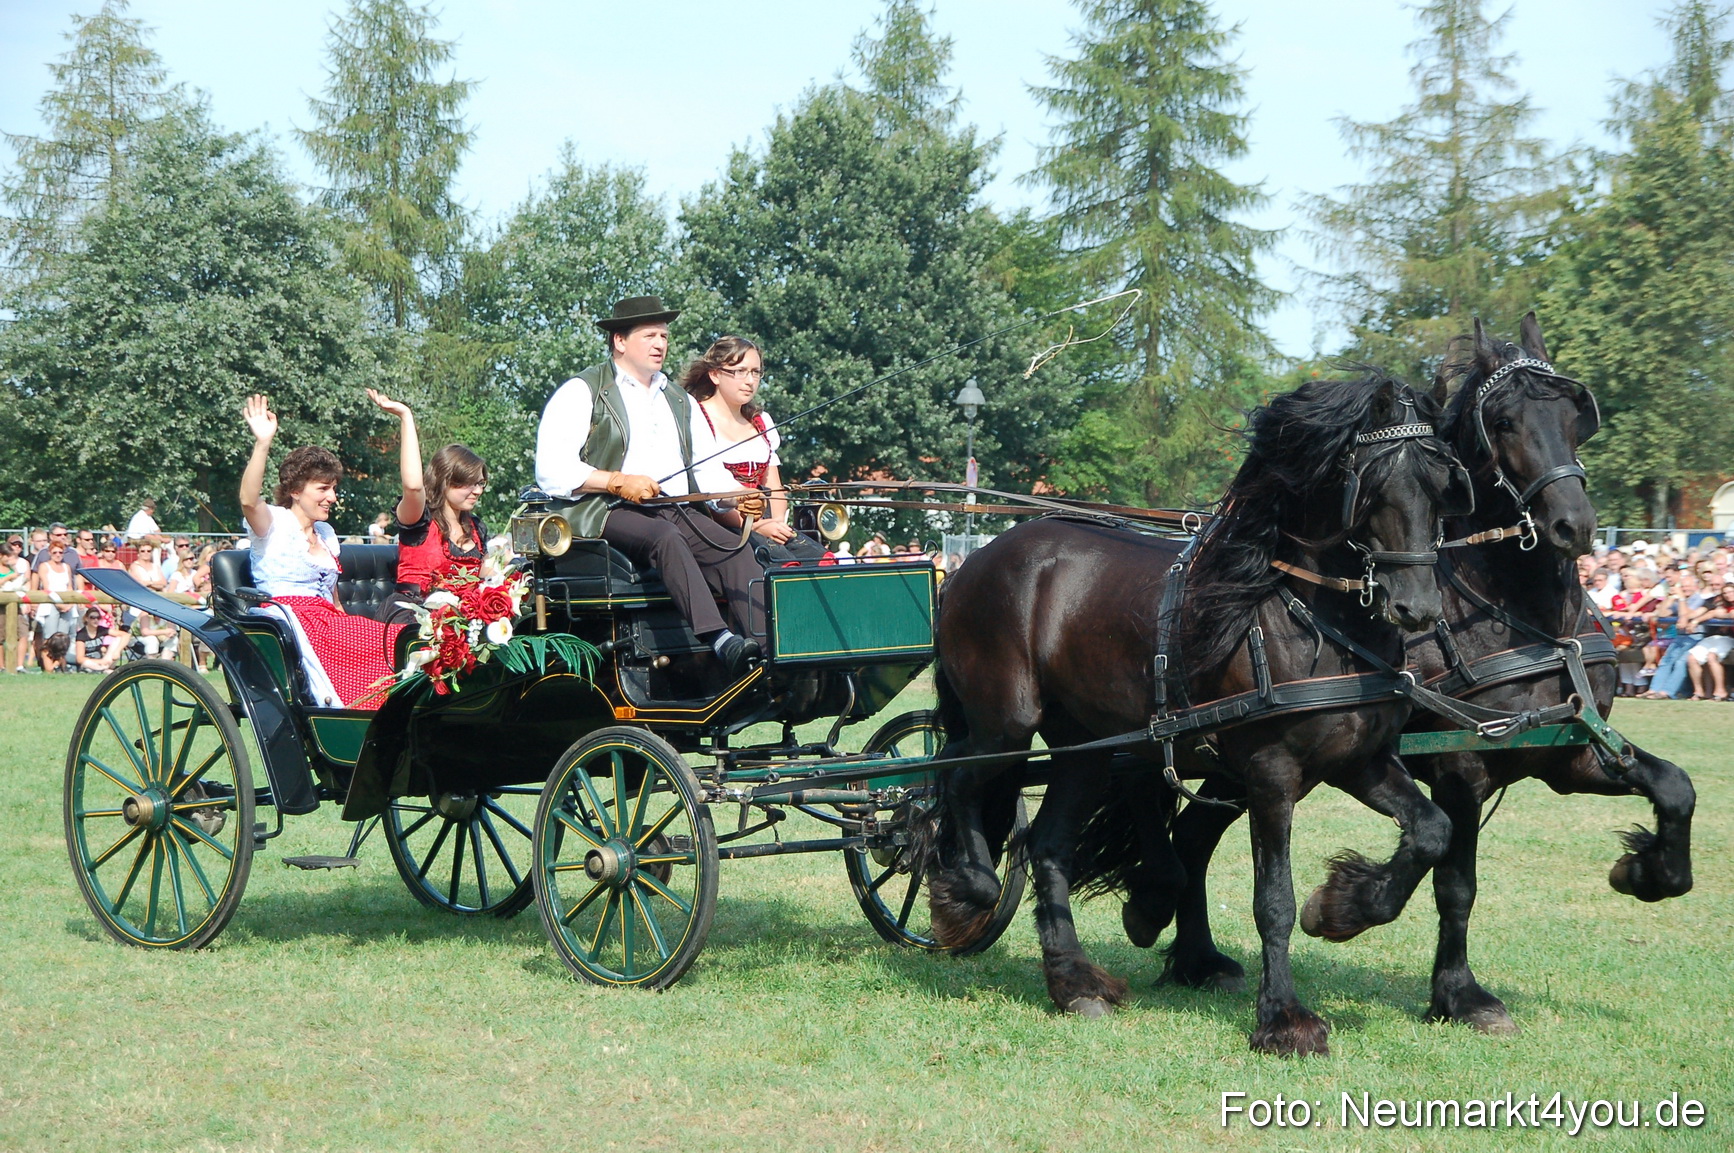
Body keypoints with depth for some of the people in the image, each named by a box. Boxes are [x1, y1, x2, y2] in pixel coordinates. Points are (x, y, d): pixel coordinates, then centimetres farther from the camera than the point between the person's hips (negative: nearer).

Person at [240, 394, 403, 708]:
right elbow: (248, 501, -20)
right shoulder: (273, 522, 5)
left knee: (396, 638, -24)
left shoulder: (326, 534, 28)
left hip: (330, 622, 7)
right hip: (290, 621, -7)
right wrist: (262, 444, -29)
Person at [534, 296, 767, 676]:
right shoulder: (582, 392, 7)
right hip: (609, 513, -6)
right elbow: (551, 470, -6)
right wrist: (618, 482, -17)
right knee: (666, 537, -37)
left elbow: (709, 471, 17)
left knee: (737, 550, -24)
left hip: (680, 511, 6)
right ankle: (720, 640, -51)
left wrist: (737, 500, -6)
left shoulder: (679, 401, 27)